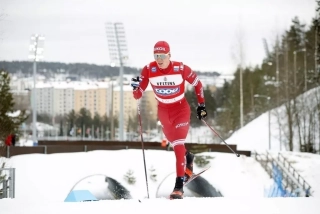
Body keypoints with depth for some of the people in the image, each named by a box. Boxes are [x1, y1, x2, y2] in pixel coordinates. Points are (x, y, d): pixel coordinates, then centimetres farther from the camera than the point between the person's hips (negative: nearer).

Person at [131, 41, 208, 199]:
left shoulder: (181, 68, -21)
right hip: (163, 112, 4)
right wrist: (136, 87, -38)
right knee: (174, 143, 22)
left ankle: (179, 185, -16)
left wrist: (201, 105, -1)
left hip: (181, 110, -4)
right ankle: (188, 159, 56)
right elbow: (138, 95, -16)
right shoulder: (149, 70, -18)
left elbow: (197, 84, -4)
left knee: (178, 145, -17)